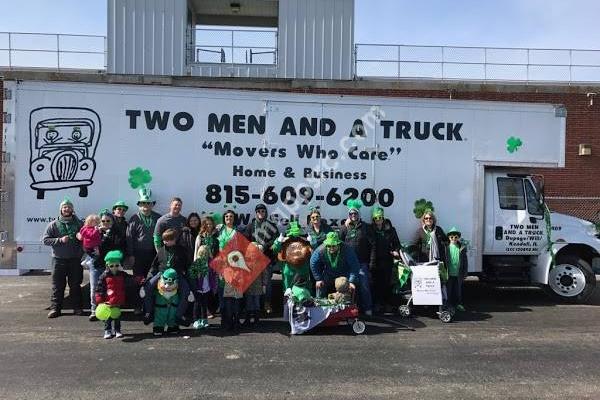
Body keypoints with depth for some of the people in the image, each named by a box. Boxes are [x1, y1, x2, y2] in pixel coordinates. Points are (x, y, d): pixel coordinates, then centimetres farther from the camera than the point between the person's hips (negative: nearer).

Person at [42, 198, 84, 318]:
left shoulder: (78, 223, 8)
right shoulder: (54, 224, 4)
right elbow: (45, 239, 1)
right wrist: (60, 240, -13)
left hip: (75, 259, 1)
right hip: (59, 259, -1)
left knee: (75, 285, 8)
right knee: (58, 285, 2)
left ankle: (77, 308, 16)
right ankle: (55, 308, 11)